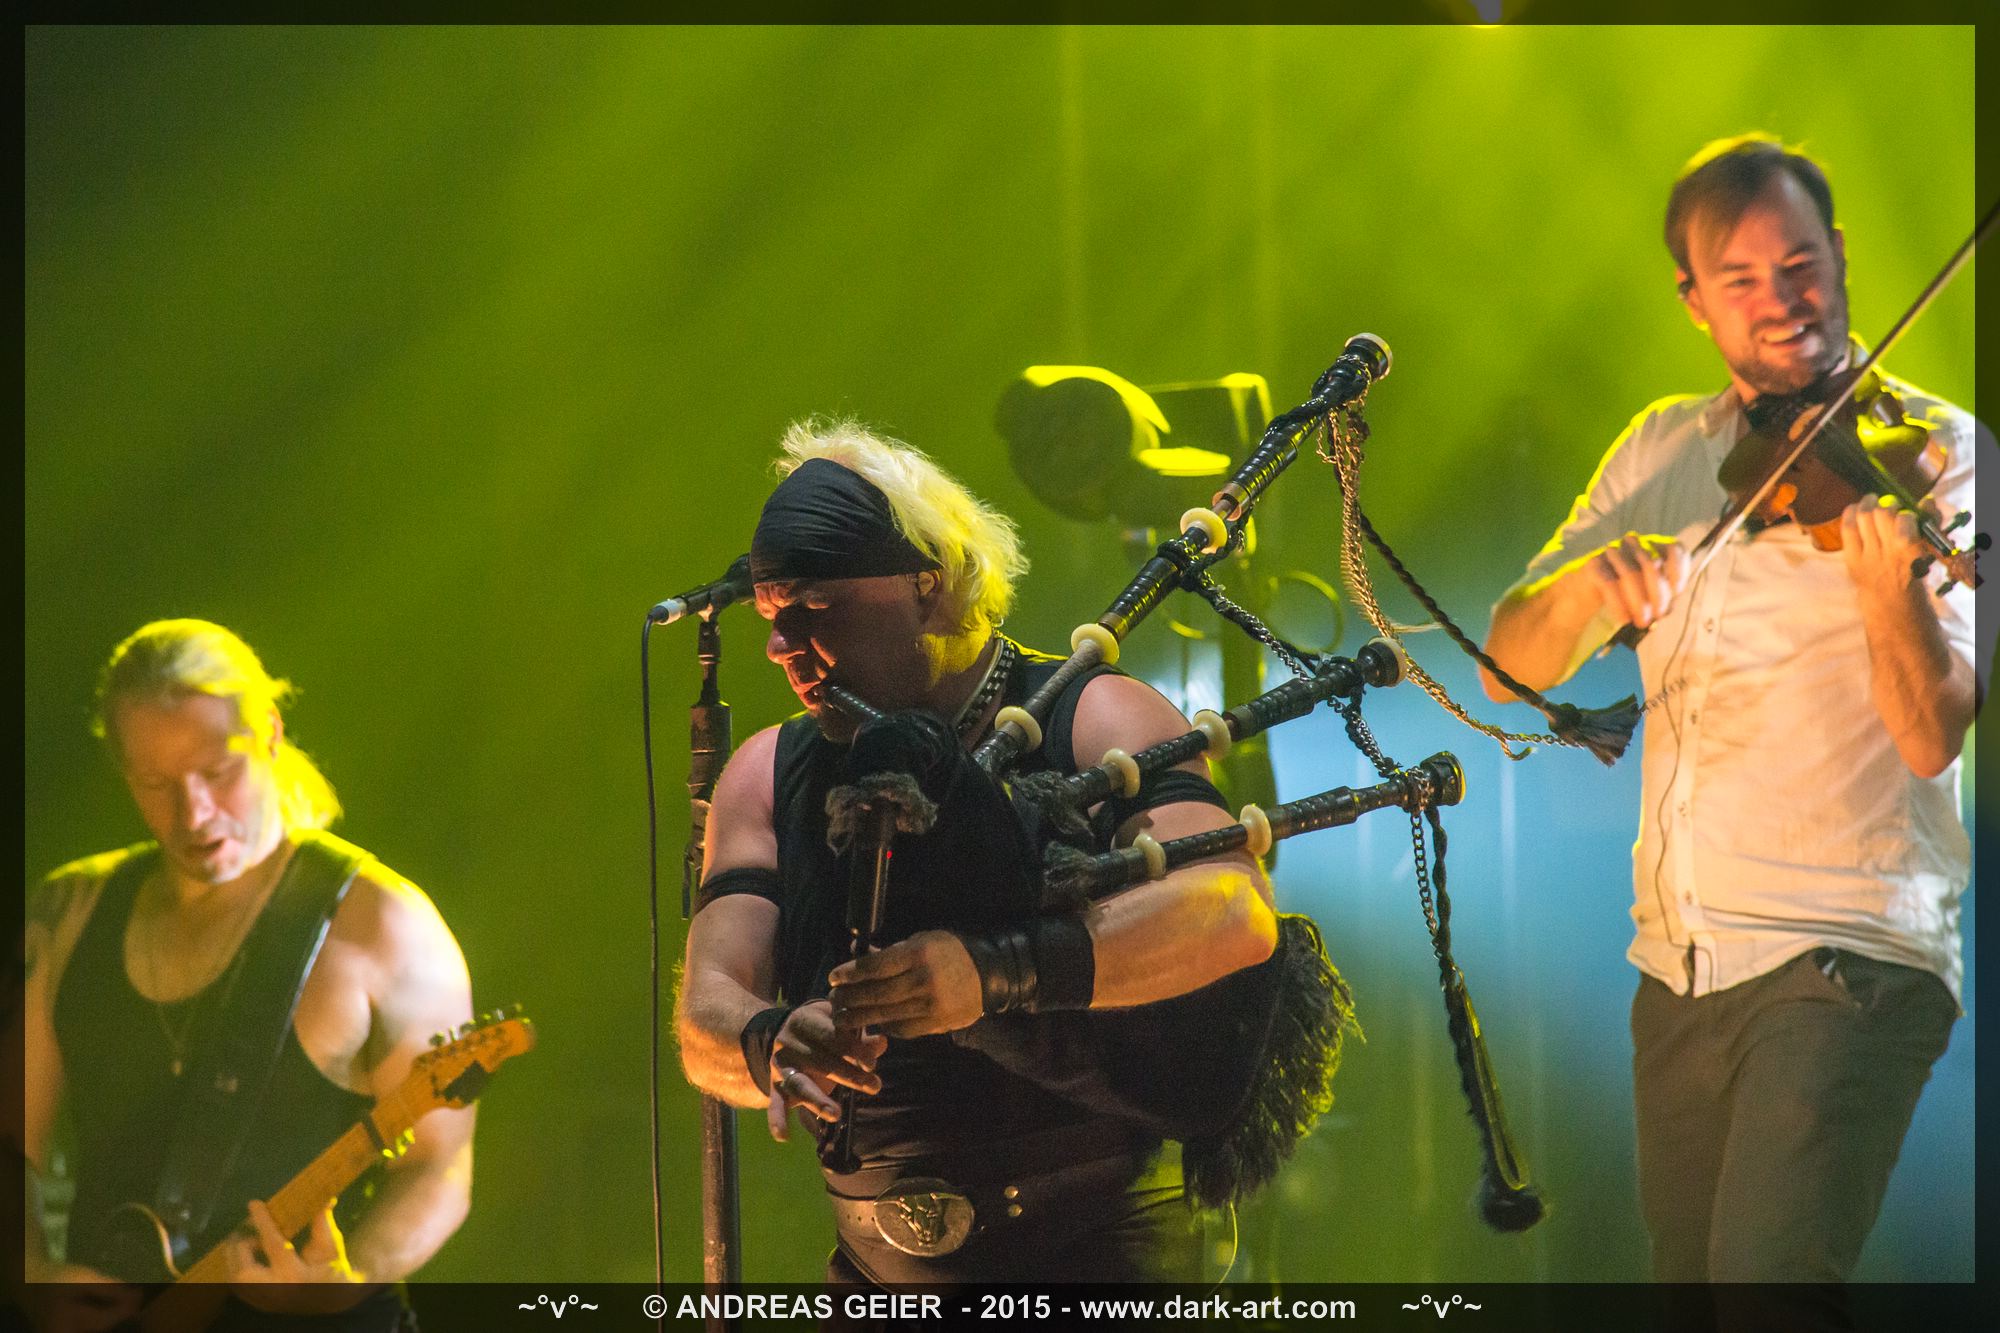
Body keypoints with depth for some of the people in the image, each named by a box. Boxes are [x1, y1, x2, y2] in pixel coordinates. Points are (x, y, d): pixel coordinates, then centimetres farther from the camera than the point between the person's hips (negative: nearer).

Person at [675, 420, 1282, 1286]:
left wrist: (997, 973, -36)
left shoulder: (1092, 721, -5)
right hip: (886, 1271, 5)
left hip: (1106, 1247, -5)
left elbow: (1234, 906, -22)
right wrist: (771, 1043, -25)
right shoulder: (770, 776, 10)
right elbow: (707, 1015, 1)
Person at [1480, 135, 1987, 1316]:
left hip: (1848, 960, -6)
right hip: (1682, 972, 6)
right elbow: (1510, 670, 6)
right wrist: (1588, 587, -16)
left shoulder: (1931, 449, -5)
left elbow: (1934, 734, -16)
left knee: (1769, 1281, -21)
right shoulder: (1663, 450, 11)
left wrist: (1890, 587, -36)